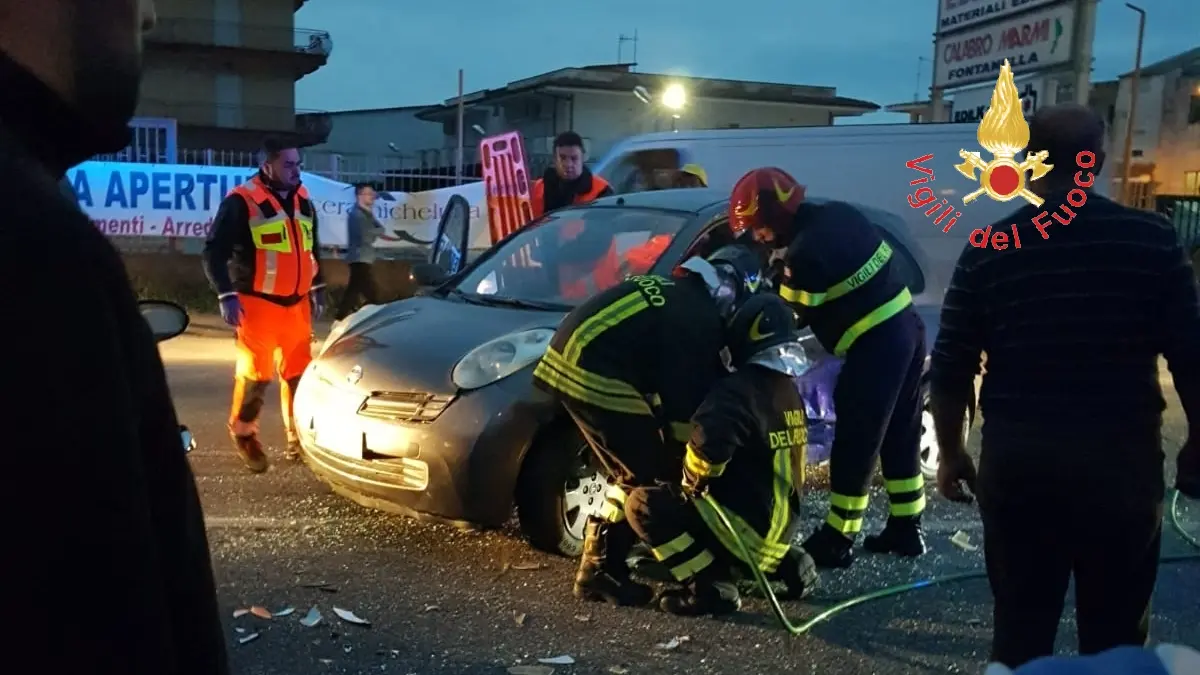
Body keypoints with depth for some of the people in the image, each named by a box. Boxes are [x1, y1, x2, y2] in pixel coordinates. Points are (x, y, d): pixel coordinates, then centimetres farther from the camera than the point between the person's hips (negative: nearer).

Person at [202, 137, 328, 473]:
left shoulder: (302, 200, 10)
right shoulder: (242, 201, -11)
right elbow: (214, 252, -11)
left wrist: (317, 289, 20)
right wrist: (226, 296, -18)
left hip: (296, 303, 6)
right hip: (259, 304, -6)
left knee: (298, 372, 8)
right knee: (255, 372, -2)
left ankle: (298, 438, 19)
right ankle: (243, 433, 20)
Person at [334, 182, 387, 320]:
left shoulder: (365, 214, 20)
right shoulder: (357, 214, -11)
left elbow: (381, 229, 13)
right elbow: (366, 236, -21)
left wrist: (376, 231, -8)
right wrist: (377, 231, -4)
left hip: (361, 258, 10)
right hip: (360, 258, -10)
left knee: (353, 291, 11)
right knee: (371, 294, -11)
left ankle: (340, 320, 15)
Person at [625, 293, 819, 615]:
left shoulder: (740, 390, -20)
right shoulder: (789, 390, 9)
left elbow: (709, 442, -36)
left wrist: (694, 478, -15)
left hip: (748, 526, -8)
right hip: (779, 529, 9)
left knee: (643, 504, -7)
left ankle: (710, 586, -11)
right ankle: (786, 564, 17)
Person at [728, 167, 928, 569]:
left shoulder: (804, 253, -19)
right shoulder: (838, 214, 7)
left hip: (876, 345, -9)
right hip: (906, 327, 9)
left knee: (855, 443, 0)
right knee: (900, 435, 17)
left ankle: (836, 541, 10)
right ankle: (905, 528, 28)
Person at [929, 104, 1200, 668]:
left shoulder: (987, 252, -3)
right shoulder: (1152, 240, -4)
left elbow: (950, 372, -2)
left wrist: (951, 454, 11)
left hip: (1017, 461, 1)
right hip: (1121, 459, 0)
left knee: (1020, 622, 13)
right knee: (1115, 631, 14)